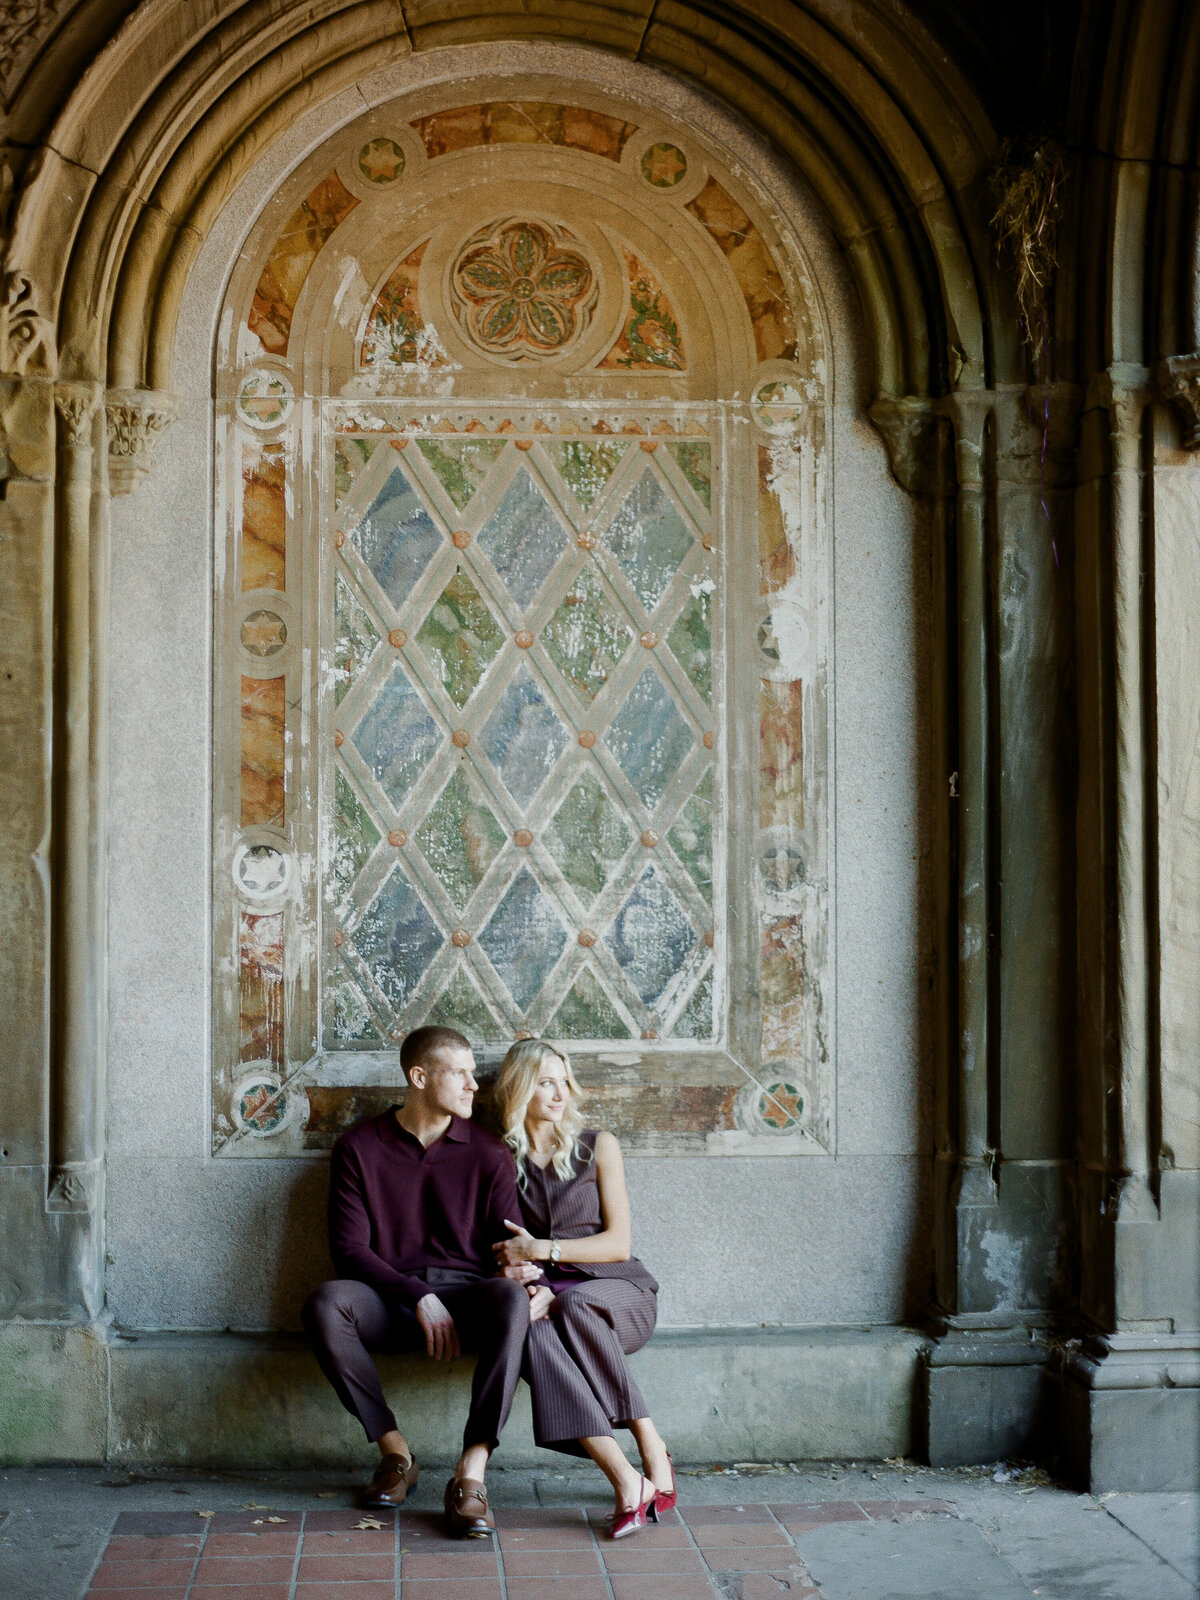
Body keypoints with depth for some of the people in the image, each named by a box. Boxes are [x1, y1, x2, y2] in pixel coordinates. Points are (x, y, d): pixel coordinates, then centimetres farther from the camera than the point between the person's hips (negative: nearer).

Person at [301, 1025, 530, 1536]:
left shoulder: (486, 1152, 8)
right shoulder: (360, 1148, 4)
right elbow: (349, 1249, -3)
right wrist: (419, 1298, -17)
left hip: (466, 1295, 0)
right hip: (390, 1298, 0)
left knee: (511, 1298, -35)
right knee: (325, 1303, -32)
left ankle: (471, 1473, -36)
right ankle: (394, 1451, -18)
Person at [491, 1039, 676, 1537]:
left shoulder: (596, 1146, 7)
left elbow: (617, 1243, 0)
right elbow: (505, 1251, 11)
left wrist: (539, 1249, -9)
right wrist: (528, 1281, -11)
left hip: (618, 1291, -1)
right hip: (547, 1294, 1)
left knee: (575, 1305, -38)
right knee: (533, 1332, -37)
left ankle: (653, 1453, -31)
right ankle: (626, 1480, -41)